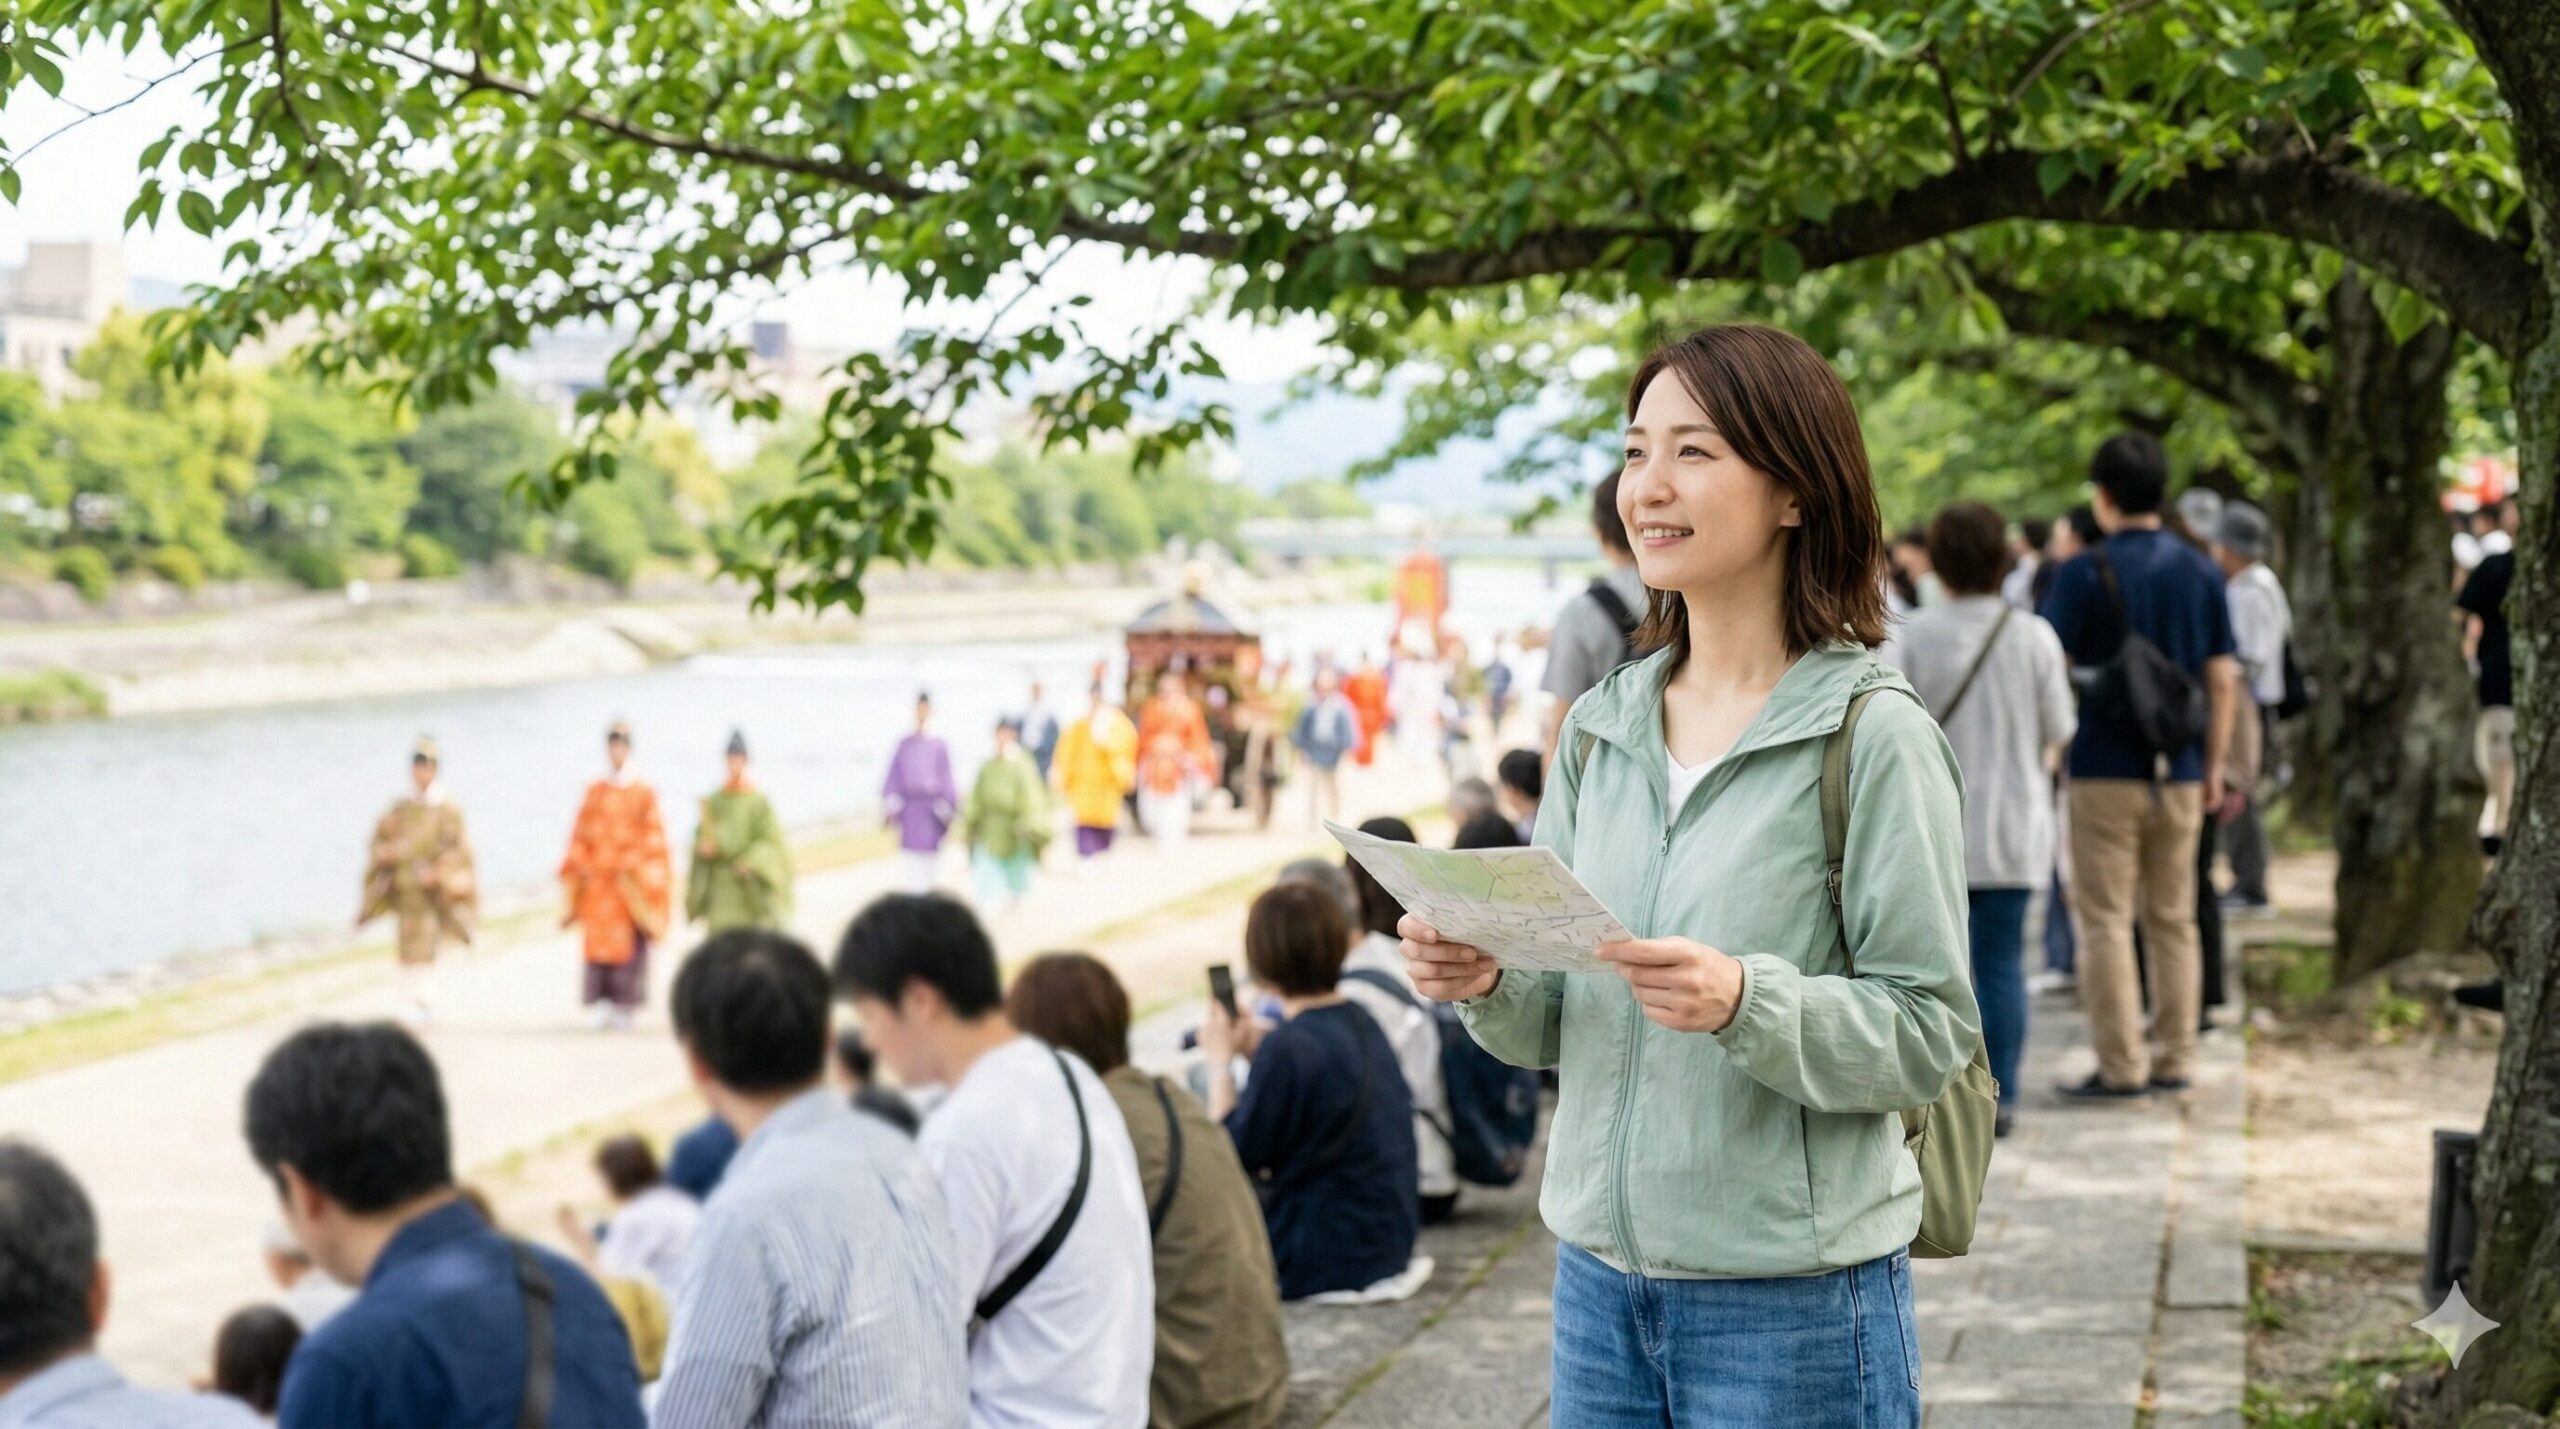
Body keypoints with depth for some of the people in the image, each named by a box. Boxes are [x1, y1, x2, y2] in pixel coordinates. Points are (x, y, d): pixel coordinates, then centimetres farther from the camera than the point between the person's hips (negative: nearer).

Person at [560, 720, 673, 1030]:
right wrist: (581, 865, -1)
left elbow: (652, 837, 0)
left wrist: (633, 865, -9)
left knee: (630, 942, -6)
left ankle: (625, 1004, -2)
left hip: (631, 879, -2)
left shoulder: (644, 793, 4)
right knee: (600, 940, -5)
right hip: (598, 877, 2)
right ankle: (603, 1003, -5)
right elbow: (582, 833, 11)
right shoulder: (595, 792, 13)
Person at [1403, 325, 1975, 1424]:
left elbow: (1930, 1032, -14)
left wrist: (1745, 1003, -28)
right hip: (1599, 1275, 5)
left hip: (1794, 1301, -5)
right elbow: (1558, 1022, 11)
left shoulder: (1872, 734, -11)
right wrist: (1486, 982, -9)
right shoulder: (1602, 727, 7)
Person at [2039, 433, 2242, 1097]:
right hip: (2179, 771, 5)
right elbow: (2224, 679, 6)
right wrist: (2213, 766, 13)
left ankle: (2122, 1066, -1)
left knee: (2106, 922, 0)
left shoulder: (2087, 572, -9)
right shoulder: (2200, 571, 5)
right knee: (2173, 919, 12)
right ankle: (2175, 1059, 13)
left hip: (2105, 770, -5)